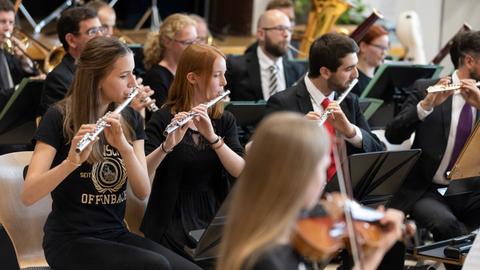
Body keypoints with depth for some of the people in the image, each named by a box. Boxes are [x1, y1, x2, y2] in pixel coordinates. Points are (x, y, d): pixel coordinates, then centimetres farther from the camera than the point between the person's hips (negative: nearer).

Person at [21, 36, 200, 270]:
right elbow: (28, 196, -19)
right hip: (70, 240, -5)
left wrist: (124, 147, -21)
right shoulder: (59, 118, -9)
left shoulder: (130, 119, 6)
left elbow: (143, 192, -4)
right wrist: (72, 160, -35)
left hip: (116, 234, 5)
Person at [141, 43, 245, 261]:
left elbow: (240, 171, -8)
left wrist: (212, 137, -22)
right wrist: (168, 145, -34)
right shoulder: (164, 119, -6)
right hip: (173, 220, -4)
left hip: (215, 216, 5)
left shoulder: (225, 120, 7)